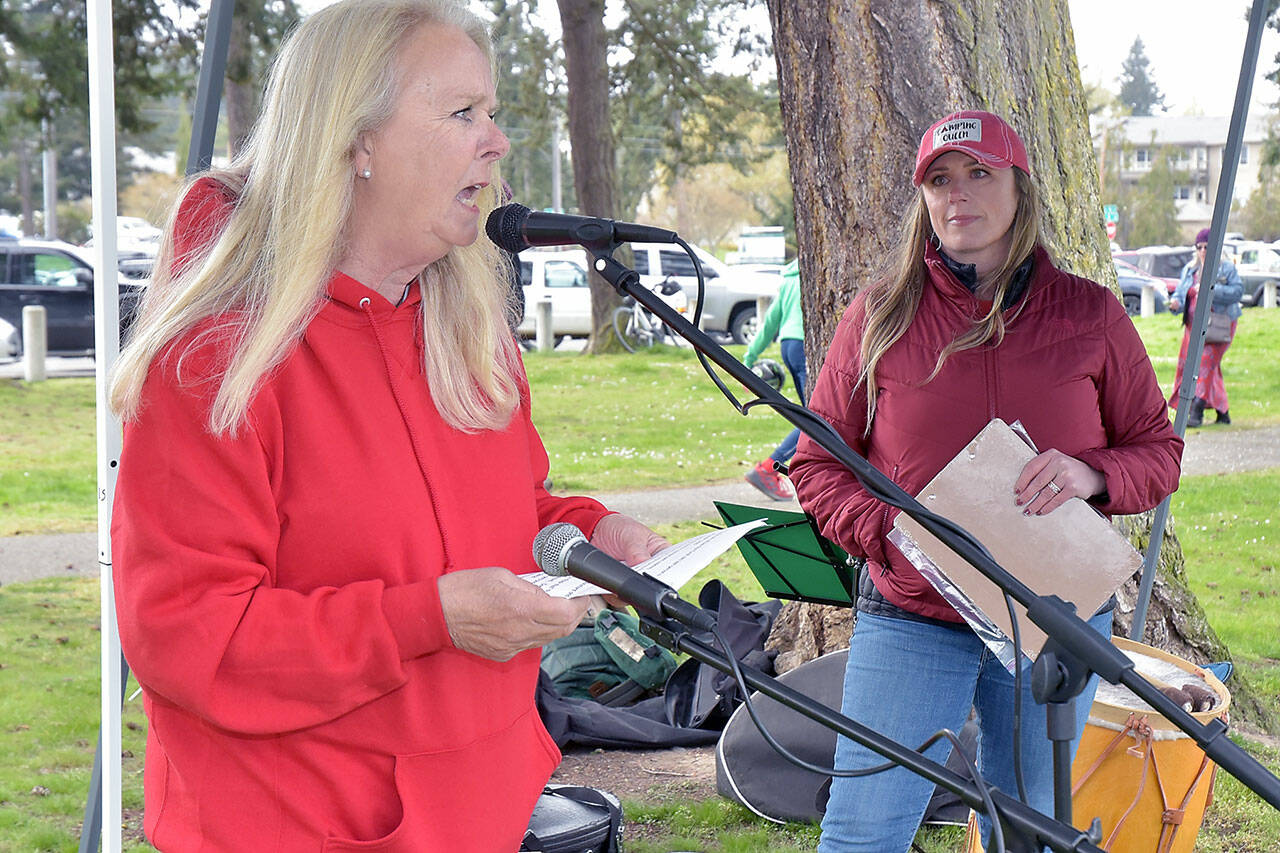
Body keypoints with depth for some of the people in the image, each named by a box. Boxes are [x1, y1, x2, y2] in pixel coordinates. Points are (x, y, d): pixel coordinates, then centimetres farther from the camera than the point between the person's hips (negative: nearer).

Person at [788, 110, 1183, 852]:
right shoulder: (880, 314, 1)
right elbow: (817, 465, 3)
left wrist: (1093, 476, -15)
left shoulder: (1090, 313, 4)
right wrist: (893, 532, -16)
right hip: (910, 620, -1)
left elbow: (1159, 450, 8)